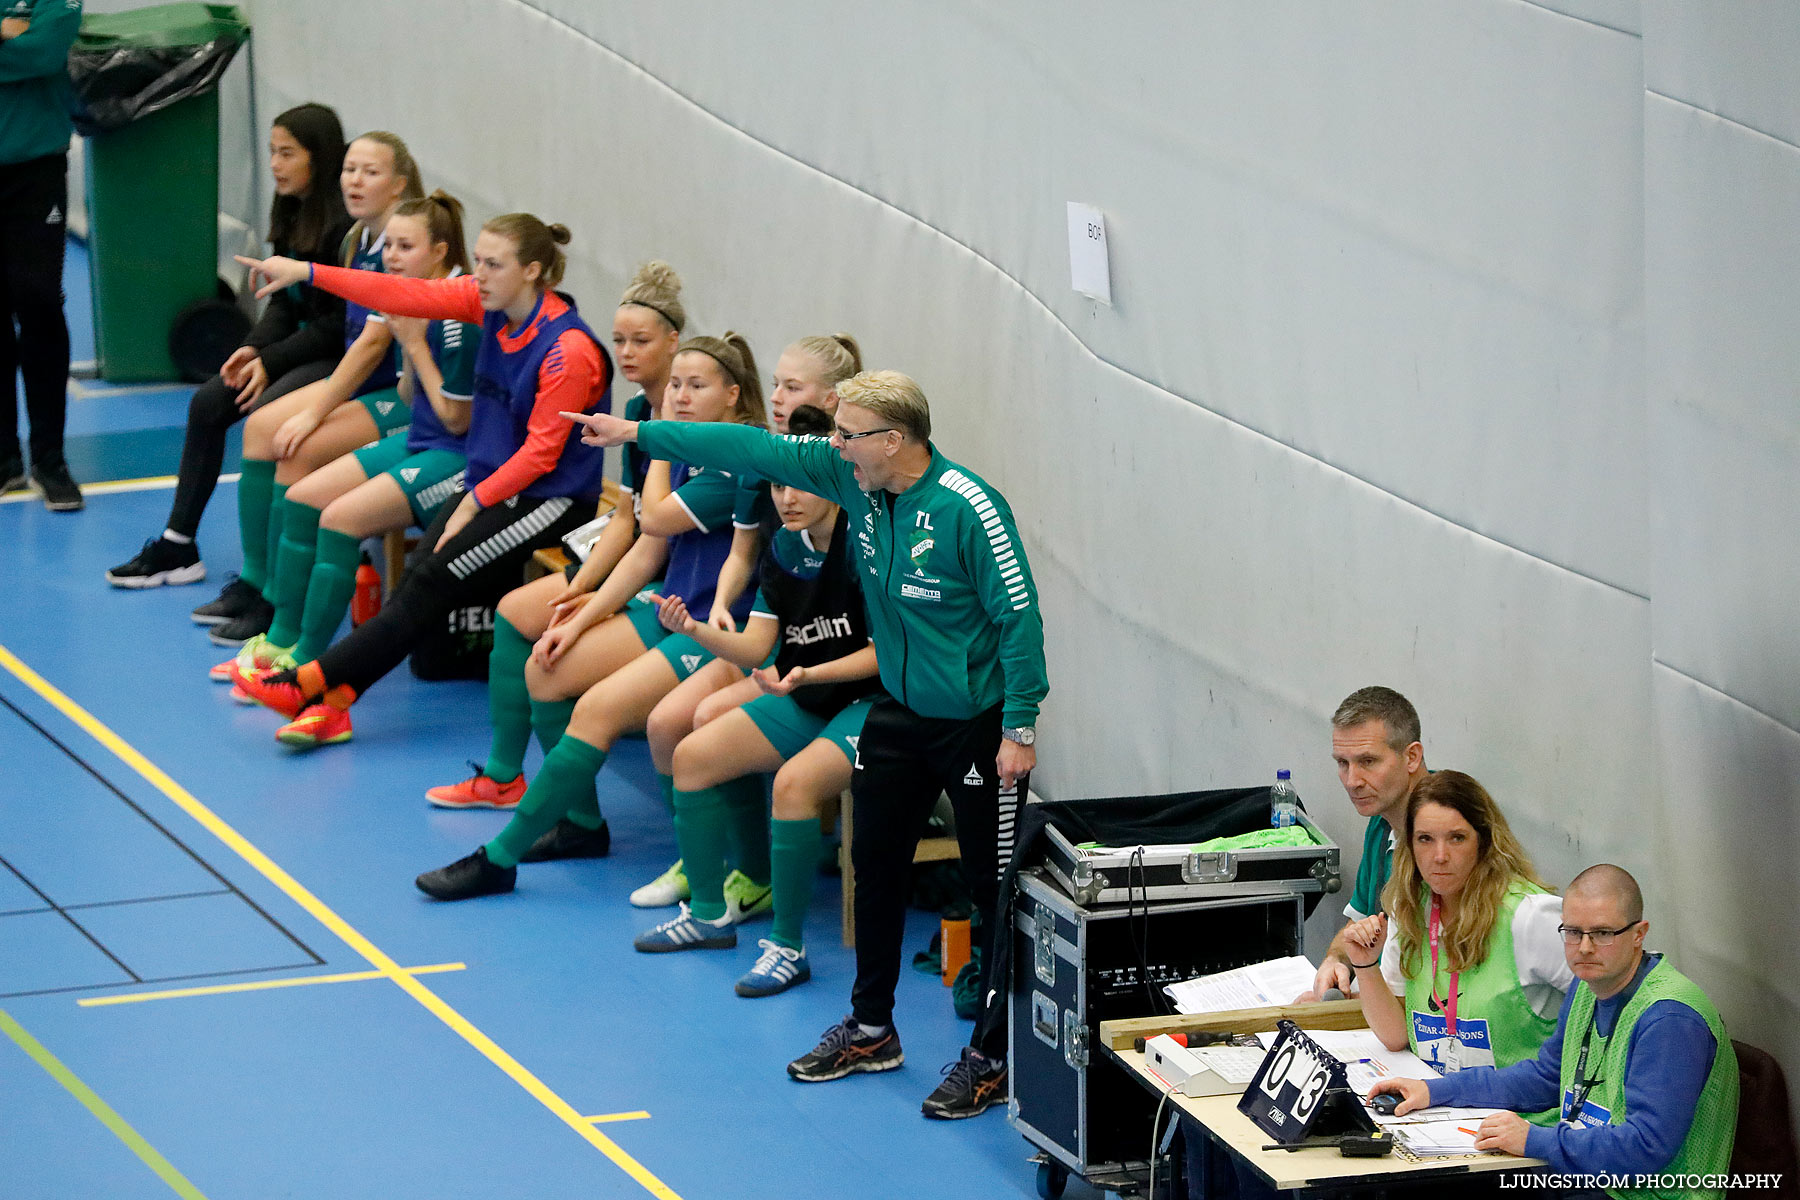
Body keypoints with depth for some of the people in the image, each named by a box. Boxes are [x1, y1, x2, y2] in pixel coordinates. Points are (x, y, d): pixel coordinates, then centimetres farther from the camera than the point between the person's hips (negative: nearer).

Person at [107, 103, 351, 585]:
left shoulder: (346, 223, -19)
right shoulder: (294, 213, 9)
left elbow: (342, 321, -20)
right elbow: (283, 303, 13)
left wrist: (271, 360, -18)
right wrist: (253, 349, -5)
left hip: (341, 357, -10)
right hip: (304, 344, 10)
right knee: (208, 403, 0)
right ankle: (177, 545, 6)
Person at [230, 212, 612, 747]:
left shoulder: (567, 351, -21)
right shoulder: (492, 303, 0)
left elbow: (541, 453, -17)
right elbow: (407, 296, -3)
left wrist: (474, 505, -16)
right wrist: (306, 273, -8)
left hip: (551, 497, -7)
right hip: (490, 483, 7)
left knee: (434, 581, -18)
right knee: (416, 578, -13)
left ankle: (313, 684, -17)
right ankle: (331, 702, -21)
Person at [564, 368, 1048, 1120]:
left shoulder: (967, 509, -24)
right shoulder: (855, 475, -3)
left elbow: (1020, 615, -20)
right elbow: (756, 451, 4)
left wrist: (1019, 727, -21)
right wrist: (639, 434, 5)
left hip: (977, 726, -8)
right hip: (900, 716, 8)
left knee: (995, 888, -1)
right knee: (875, 866, 16)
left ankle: (992, 1058, 6)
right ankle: (871, 1031, 31)